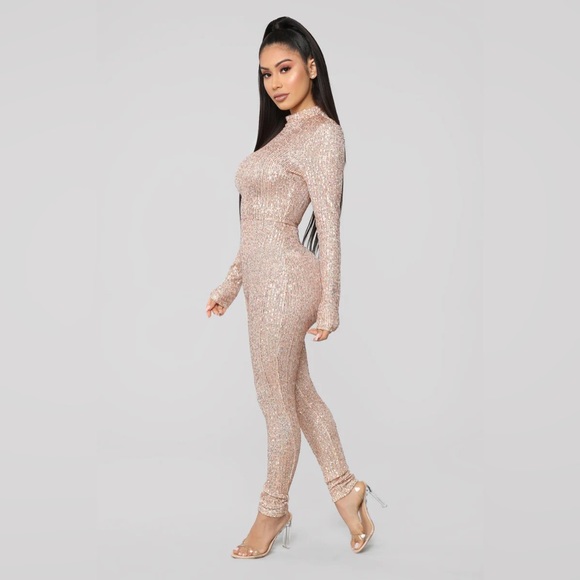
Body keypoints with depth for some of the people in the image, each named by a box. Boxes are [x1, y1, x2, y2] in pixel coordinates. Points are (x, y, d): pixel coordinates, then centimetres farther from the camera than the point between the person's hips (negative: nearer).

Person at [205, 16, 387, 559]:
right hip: (264, 278, 9)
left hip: (284, 280, -9)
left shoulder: (322, 132, -11)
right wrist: (231, 281, 18)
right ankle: (345, 487, 32)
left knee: (278, 403, 6)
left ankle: (273, 510, 25)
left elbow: (328, 226, -14)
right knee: (298, 393, 17)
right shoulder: (283, 129, 16)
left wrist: (328, 304, -14)